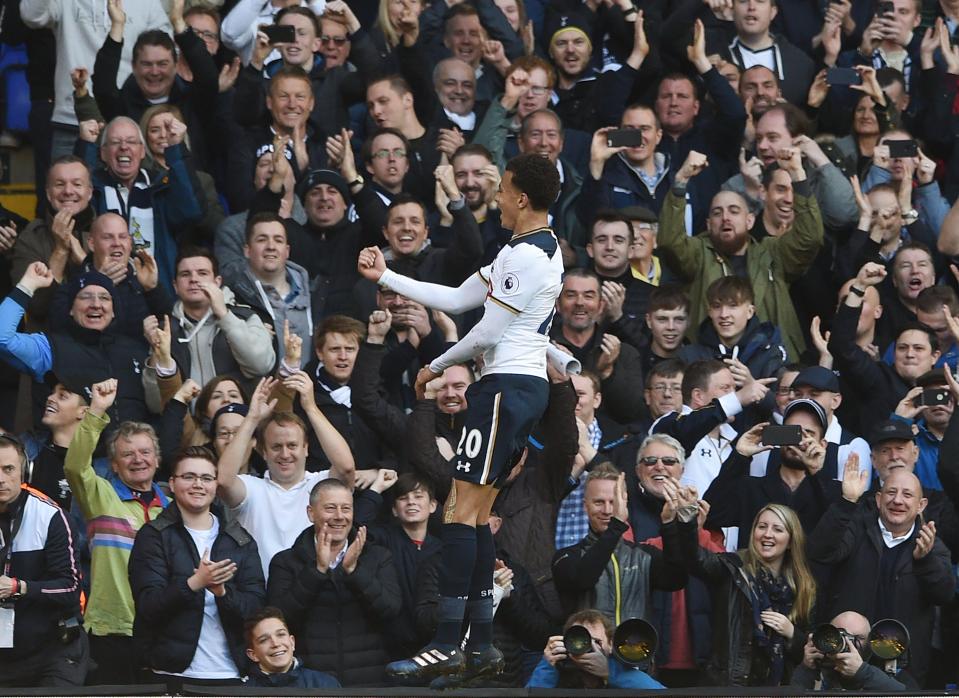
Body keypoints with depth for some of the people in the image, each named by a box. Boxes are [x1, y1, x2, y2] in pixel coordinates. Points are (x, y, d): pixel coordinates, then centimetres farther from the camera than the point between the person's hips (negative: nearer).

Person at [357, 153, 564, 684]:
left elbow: (489, 331, -14)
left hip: (507, 385, -11)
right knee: (478, 515, 9)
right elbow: (457, 300, 22)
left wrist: (437, 366, 0)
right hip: (522, 385, 11)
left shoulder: (530, 255, -14)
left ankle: (447, 646, -16)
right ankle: (481, 645, 9)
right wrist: (385, 277, 21)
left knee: (464, 510, -13)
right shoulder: (521, 251, 20)